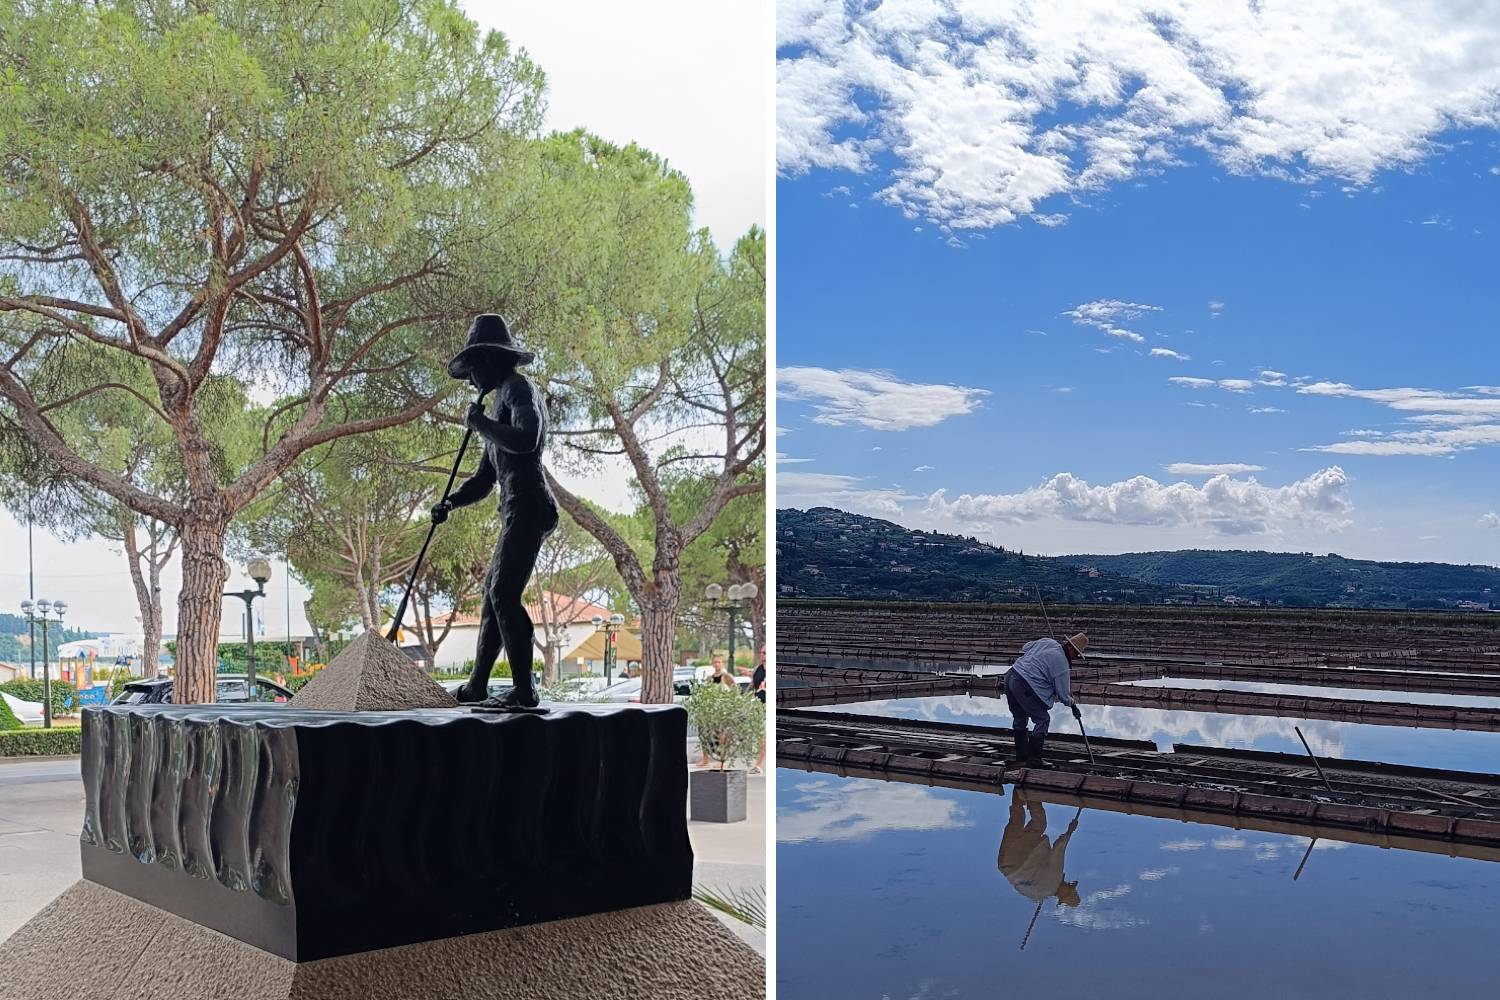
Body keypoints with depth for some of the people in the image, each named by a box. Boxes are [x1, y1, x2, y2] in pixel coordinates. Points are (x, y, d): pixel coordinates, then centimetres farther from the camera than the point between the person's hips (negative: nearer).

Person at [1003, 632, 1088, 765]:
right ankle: (1034, 759, 4)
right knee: (1042, 720, 5)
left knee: (1019, 718, 23)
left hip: (1010, 675, 9)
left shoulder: (1046, 642, 8)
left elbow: (1025, 648, 25)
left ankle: (1021, 754, 36)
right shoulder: (1062, 664, -10)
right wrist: (1073, 705, 16)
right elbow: (1063, 693, -3)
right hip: (1025, 687, -9)